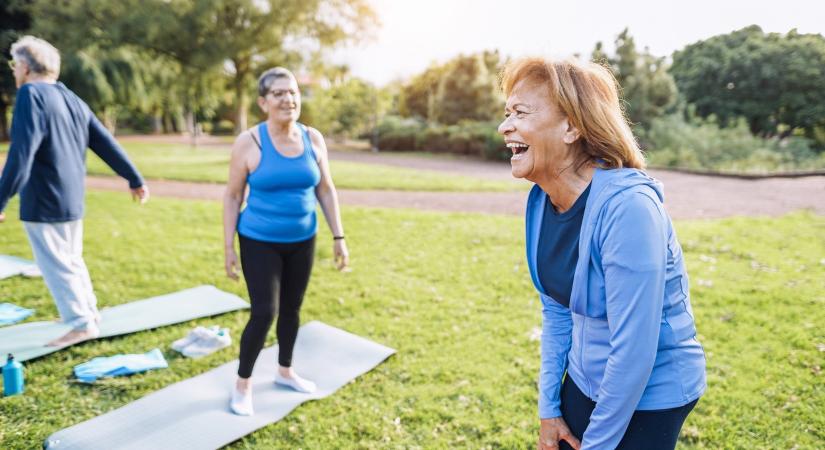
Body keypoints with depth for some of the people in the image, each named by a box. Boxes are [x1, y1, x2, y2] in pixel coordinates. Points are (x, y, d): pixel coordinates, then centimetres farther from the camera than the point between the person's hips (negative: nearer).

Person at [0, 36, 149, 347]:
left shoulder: (30, 95, -14)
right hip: (72, 199, 8)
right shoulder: (73, 100, 10)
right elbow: (107, 144, 10)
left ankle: (82, 324, 5)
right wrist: (135, 180, 15)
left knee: (55, 264, 1)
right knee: (71, 258, 21)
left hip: (43, 202, -8)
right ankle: (87, 310, 31)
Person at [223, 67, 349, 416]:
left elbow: (326, 190, 5)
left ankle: (285, 371, 36)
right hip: (260, 243, -4)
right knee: (264, 313, -7)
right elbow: (232, 196, -6)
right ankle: (243, 383, 16)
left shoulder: (313, 139, -2)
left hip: (302, 241, 4)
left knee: (292, 308, 15)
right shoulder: (248, 142, -12)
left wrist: (338, 237, 2)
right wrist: (228, 247, -7)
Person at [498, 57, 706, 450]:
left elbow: (633, 352, -26)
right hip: (585, 383, 6)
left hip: (650, 396, -6)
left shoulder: (627, 207, -29)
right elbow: (556, 312, 3)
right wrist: (548, 408, 4)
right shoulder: (542, 201, -7)